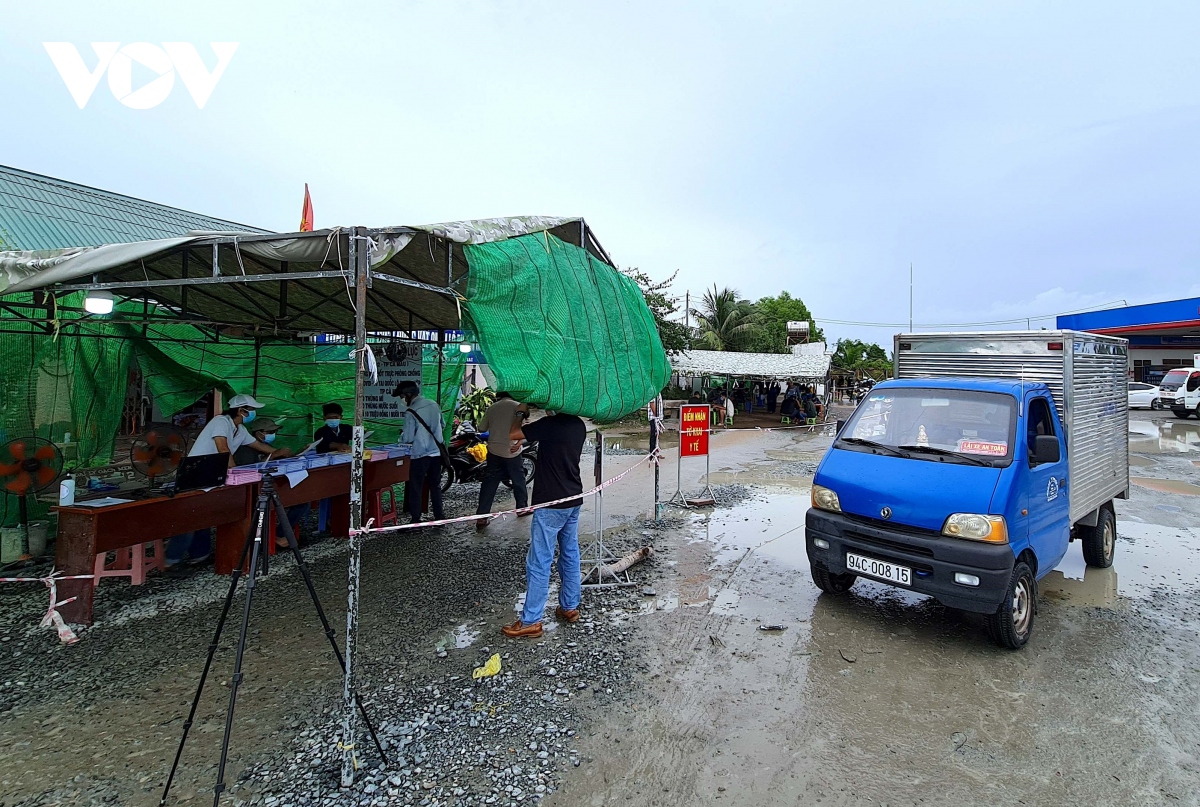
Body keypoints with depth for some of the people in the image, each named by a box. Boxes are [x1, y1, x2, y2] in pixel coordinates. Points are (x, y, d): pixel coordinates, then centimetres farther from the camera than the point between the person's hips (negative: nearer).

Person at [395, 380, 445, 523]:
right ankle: (439, 517, 22)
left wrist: (401, 435, 7)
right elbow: (442, 426, 14)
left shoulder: (411, 412, -16)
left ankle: (416, 521, 8)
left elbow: (408, 438, -13)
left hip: (420, 454, -6)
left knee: (415, 488, 5)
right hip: (437, 452, 6)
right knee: (435, 485, 16)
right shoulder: (434, 404, 2)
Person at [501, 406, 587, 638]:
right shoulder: (578, 425, 4)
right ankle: (570, 607, 29)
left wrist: (521, 413, 4)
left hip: (551, 504, -8)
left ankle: (530, 622, 5)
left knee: (539, 562, -1)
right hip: (574, 500, 8)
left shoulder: (549, 425, -19)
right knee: (570, 555, 17)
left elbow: (512, 434, -12)